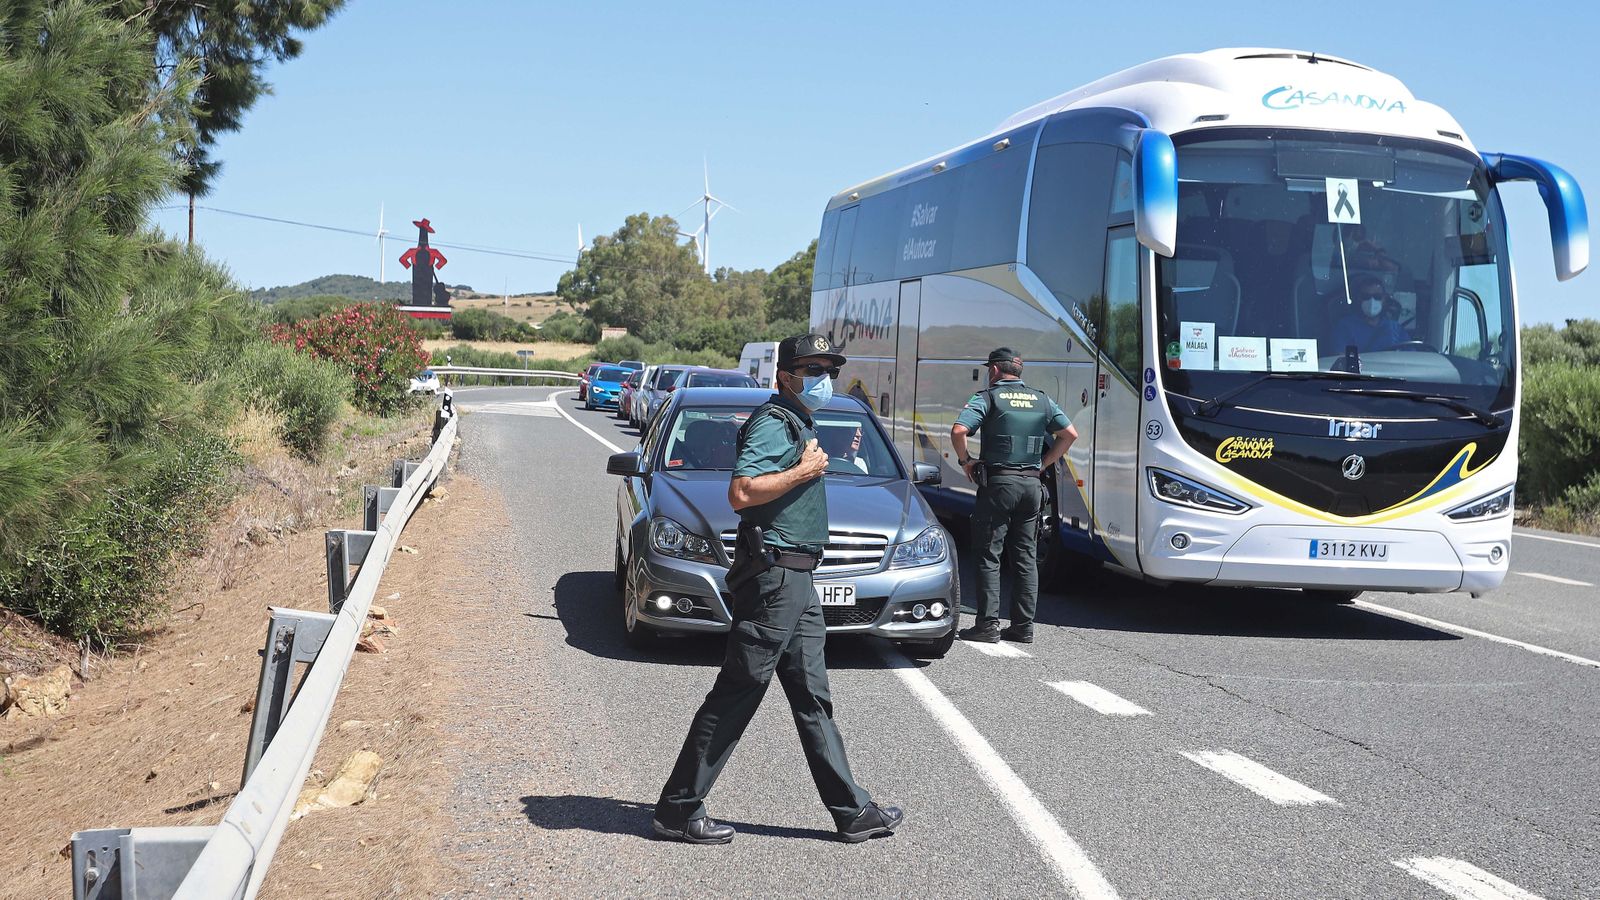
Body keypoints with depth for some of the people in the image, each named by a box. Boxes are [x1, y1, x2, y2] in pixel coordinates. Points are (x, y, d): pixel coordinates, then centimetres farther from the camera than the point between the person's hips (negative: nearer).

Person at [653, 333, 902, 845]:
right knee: (735, 697, -6)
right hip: (774, 576, -10)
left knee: (813, 700, 12)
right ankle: (678, 809, 1)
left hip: (797, 582, 10)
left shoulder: (799, 425, 20)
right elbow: (741, 493, -26)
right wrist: (805, 470, -18)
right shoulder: (773, 424, -12)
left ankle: (853, 812, 16)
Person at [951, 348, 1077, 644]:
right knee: (1026, 557, 10)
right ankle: (1024, 625, 10)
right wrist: (1043, 463, 14)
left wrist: (965, 461, -2)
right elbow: (1070, 434, 11)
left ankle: (988, 624, -3)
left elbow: (958, 432, -18)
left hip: (998, 482, -5)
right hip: (1031, 483, 5)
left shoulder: (988, 398, -5)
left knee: (989, 555, 0)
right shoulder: (1042, 400, 11)